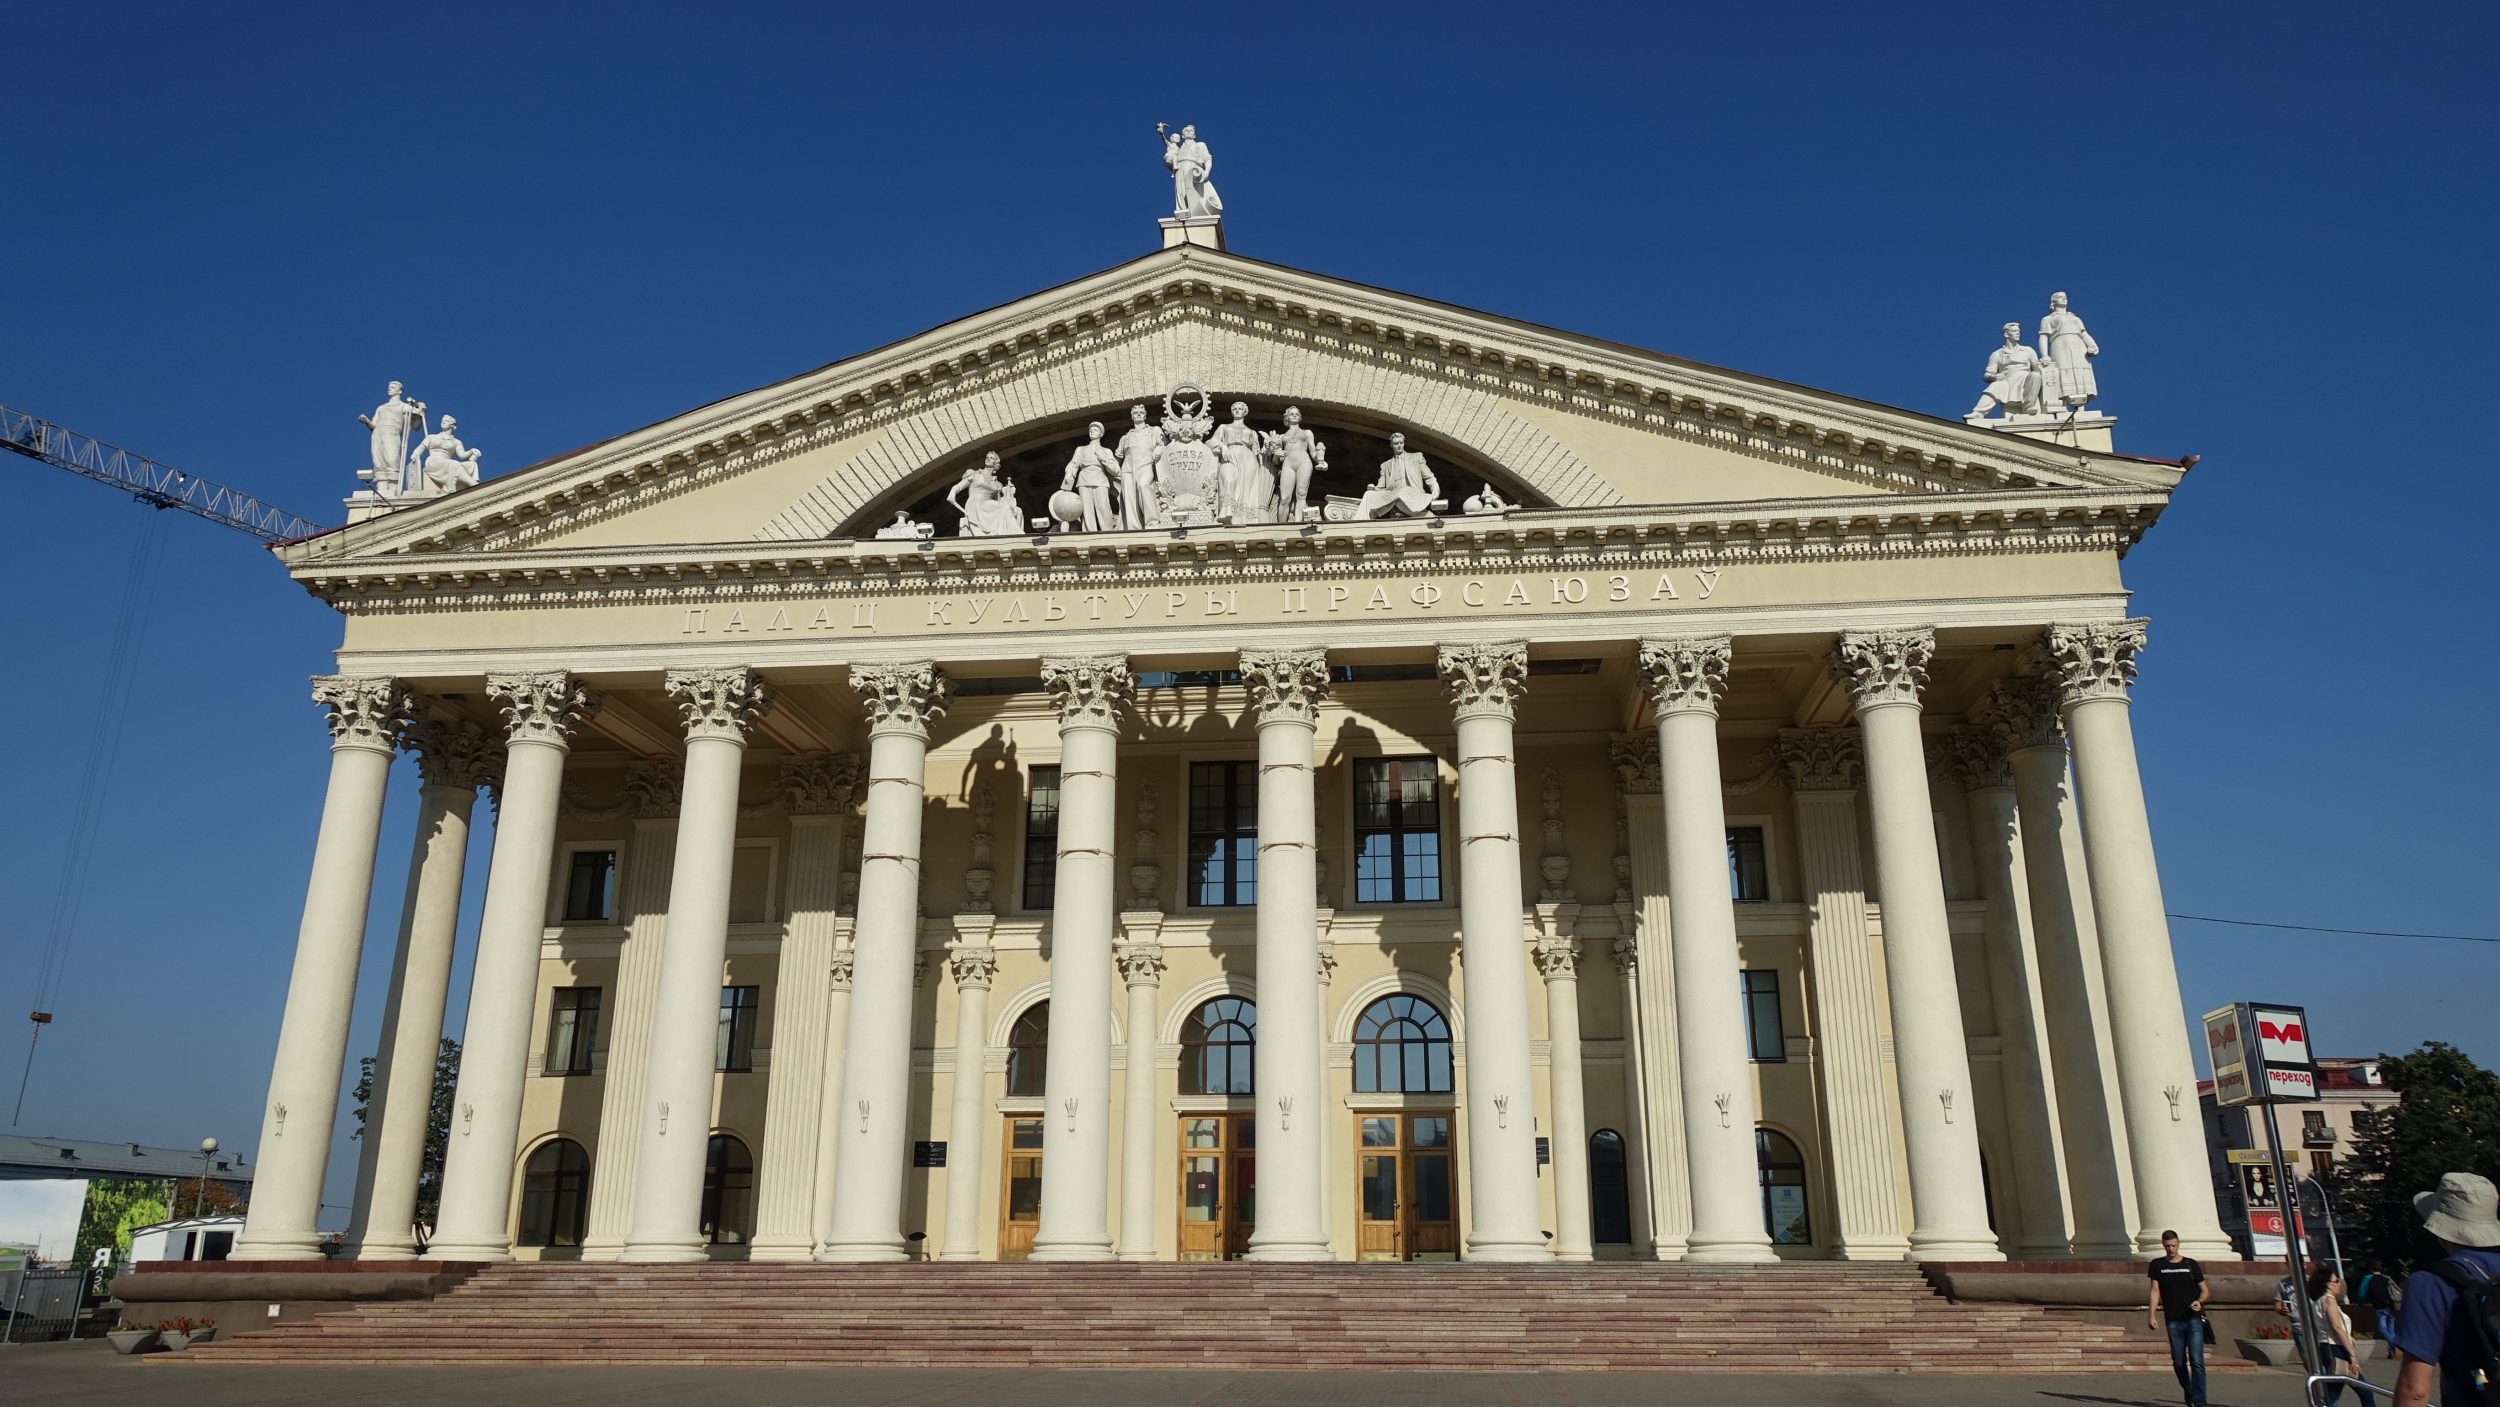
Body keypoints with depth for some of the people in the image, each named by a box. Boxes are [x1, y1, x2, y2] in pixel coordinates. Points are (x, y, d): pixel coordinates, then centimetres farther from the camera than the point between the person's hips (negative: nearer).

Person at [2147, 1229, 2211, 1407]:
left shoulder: (2191, 1264, 4)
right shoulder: (2157, 1265, 7)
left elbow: (2204, 1289, 9)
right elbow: (2155, 1291, 6)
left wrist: (2199, 1301, -13)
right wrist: (2151, 1315, -3)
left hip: (2193, 1319, -2)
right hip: (2173, 1320, 2)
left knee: (2196, 1361, -11)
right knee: (2179, 1362, 7)